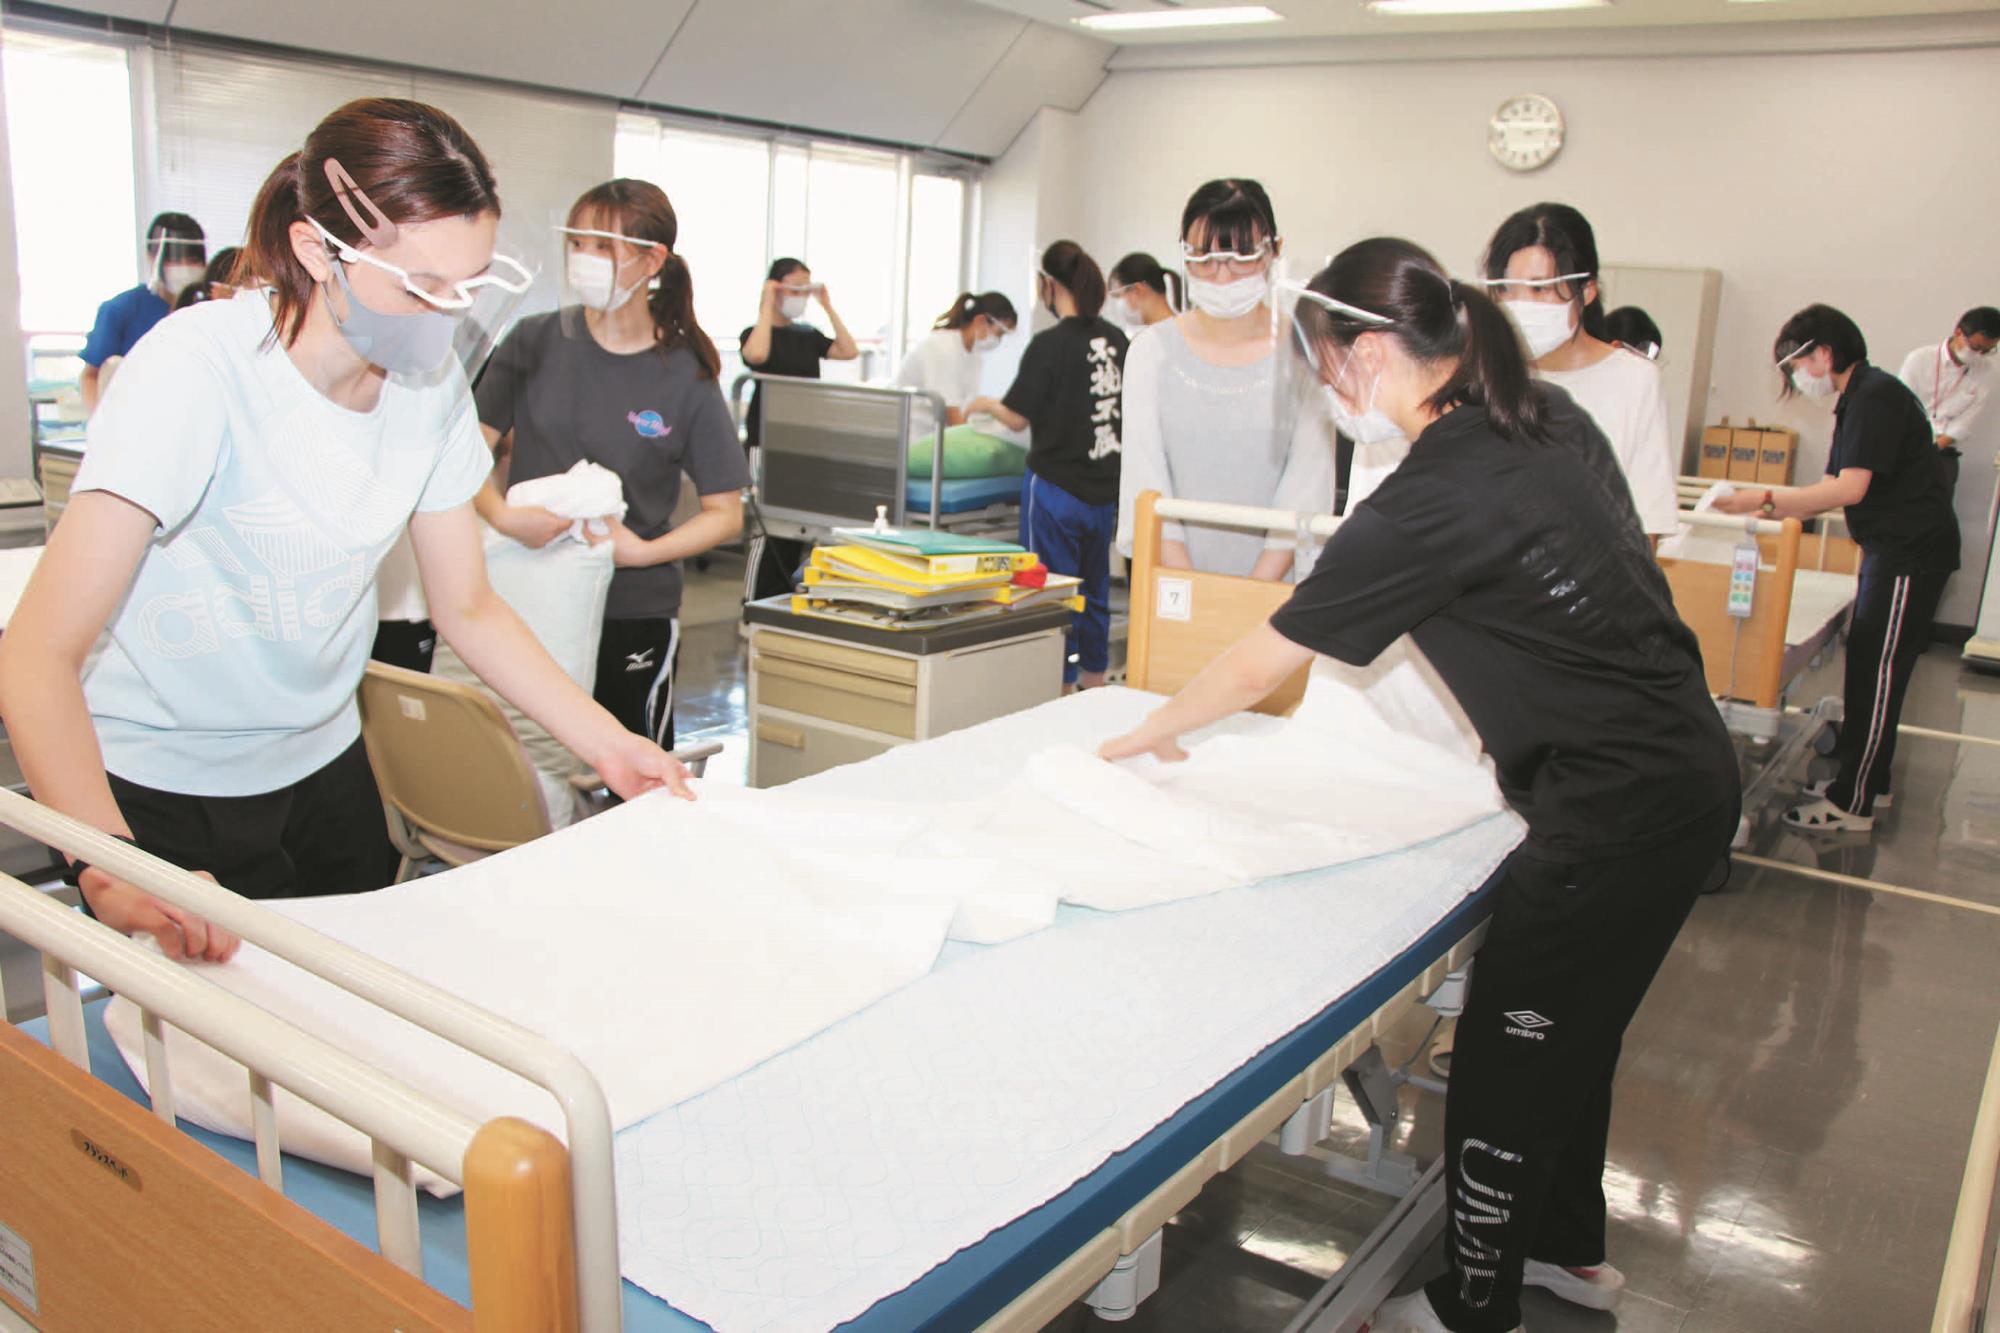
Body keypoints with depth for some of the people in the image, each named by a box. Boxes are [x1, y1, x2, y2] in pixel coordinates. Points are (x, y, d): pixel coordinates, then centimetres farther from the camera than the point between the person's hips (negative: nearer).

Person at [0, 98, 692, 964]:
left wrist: (607, 747, -7)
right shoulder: (199, 369, -26)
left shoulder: (430, 380, -7)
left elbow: (468, 610, 2)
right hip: (163, 794, -5)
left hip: (324, 766, 6)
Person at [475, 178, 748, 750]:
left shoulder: (686, 377, -4)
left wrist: (643, 551, -16)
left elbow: (726, 513, -2)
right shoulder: (535, 342, 1)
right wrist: (503, 515, -19)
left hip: (635, 613, -1)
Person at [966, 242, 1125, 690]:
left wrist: (985, 404, 10)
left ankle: (1060, 688, 9)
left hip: (1056, 486, -6)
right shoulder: (1116, 340, 3)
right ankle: (1093, 680, 27)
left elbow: (1018, 418, -10)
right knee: (1095, 590, 17)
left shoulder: (1049, 345, -15)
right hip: (1104, 485, 6)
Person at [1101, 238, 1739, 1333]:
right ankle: (1570, 1245, 43)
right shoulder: (1548, 416, 4)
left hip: (1619, 811, -9)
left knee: (1505, 1060, 6)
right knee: (1571, 1032, 24)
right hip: (1689, 768, 9)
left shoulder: (1431, 503, -22)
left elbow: (1258, 668, -13)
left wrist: (1147, 736, 2)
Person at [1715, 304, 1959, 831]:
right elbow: (1834, 488, 17)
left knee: (1877, 672, -6)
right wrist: (1770, 514, 9)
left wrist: (1766, 497, -20)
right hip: (1891, 547, 10)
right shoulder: (1856, 399, 15)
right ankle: (1868, 780, 27)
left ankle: (1853, 805, 0)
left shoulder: (1875, 395, -17)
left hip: (1911, 550, -10)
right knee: (1869, 666, 16)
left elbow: (1850, 489, -24)